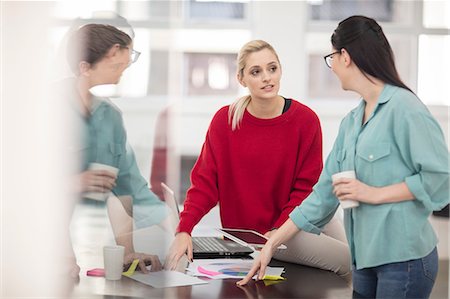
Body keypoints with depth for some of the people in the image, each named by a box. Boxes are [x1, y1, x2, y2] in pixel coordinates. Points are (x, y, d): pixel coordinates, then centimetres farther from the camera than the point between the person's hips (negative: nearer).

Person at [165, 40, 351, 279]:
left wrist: (278, 233, -17)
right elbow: (205, 181, -6)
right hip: (251, 232, -3)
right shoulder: (225, 120, -6)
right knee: (345, 260, -21)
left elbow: (306, 187, -5)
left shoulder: (306, 119, -6)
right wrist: (184, 230, -21)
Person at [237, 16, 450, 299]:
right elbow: (324, 193, 15)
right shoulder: (351, 122, 13)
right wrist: (272, 244, 15)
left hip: (404, 257, -7)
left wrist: (375, 193, -15)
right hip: (366, 258, 7)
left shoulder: (404, 108, -12)